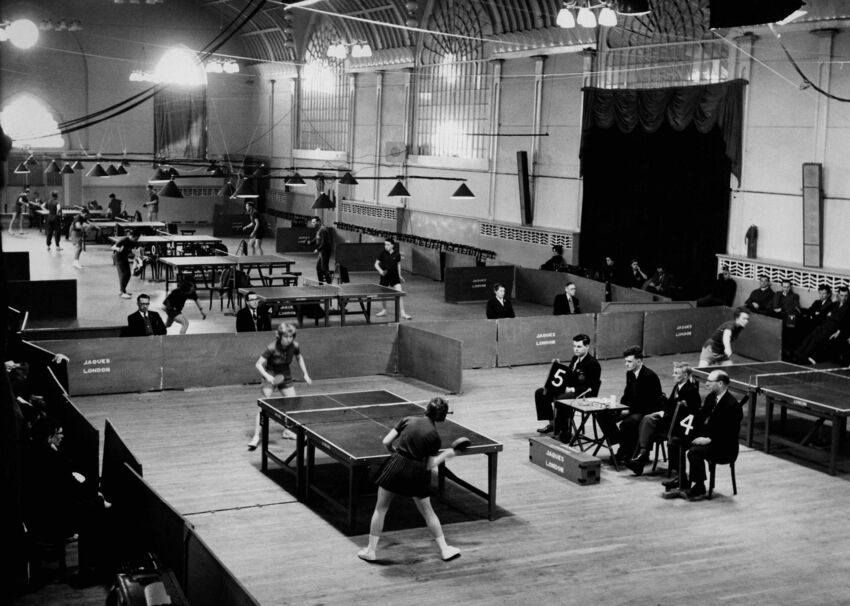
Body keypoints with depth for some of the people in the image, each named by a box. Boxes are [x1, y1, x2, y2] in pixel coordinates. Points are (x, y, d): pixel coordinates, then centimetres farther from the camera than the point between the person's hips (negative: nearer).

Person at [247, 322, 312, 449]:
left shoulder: (294, 346, -14)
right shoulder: (272, 348, -27)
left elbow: (299, 358, 9)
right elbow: (259, 364, -22)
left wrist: (305, 374, 6)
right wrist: (267, 376, -38)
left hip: (285, 376, 5)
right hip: (271, 377, -5)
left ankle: (287, 431, 25)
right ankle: (256, 437, -12)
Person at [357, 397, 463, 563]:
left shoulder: (407, 421, 0)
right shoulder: (434, 436, -5)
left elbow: (386, 442, 0)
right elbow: (430, 466, -4)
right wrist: (447, 454, 6)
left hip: (395, 468, 0)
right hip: (417, 474, 0)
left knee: (380, 509, 15)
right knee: (427, 512, 18)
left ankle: (371, 550, 18)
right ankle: (444, 549, 26)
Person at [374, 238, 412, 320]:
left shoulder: (397, 254, -6)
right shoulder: (383, 253, -7)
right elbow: (376, 264, -3)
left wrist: (399, 275, 14)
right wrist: (380, 271, -21)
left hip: (394, 276, -1)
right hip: (385, 276, 1)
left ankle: (402, 313, -6)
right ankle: (384, 310, 33)